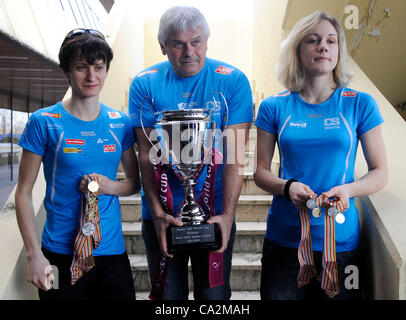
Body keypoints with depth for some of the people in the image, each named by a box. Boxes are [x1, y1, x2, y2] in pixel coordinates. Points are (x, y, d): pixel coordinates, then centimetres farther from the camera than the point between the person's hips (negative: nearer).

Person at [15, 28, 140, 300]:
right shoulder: (44, 122, -6)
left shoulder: (120, 123, 4)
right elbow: (24, 193, -4)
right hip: (61, 256, -3)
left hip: (113, 251, 3)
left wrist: (112, 187, -9)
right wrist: (34, 255, -10)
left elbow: (136, 181, 13)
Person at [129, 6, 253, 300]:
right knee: (168, 295, 14)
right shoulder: (145, 84, -2)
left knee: (214, 294, 12)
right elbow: (147, 154, -7)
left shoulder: (233, 81, -5)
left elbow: (234, 154, -10)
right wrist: (158, 212, -16)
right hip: (162, 213, 1)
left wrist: (228, 214, -18)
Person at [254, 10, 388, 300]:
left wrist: (347, 190, -17)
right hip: (284, 240, 0)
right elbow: (261, 171, 4)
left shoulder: (360, 105, 1)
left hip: (341, 241, 0)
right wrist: (287, 187, -17)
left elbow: (380, 173, 3)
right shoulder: (274, 107, 2)